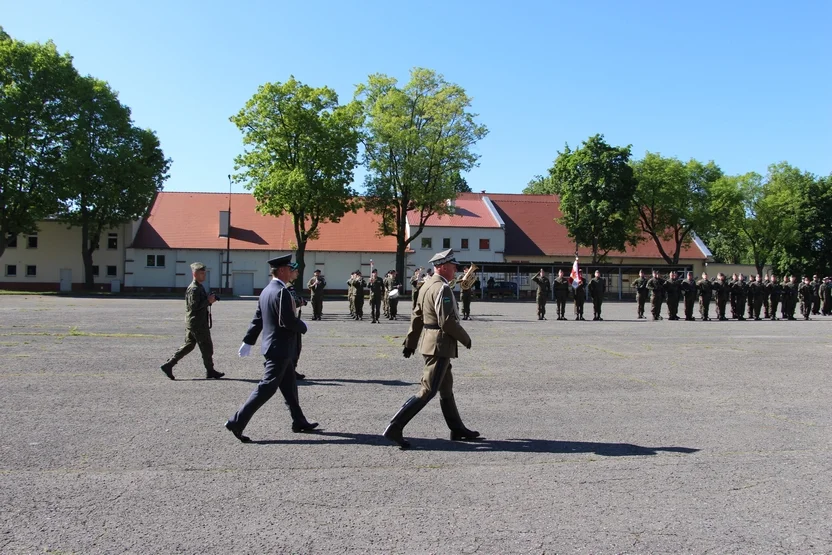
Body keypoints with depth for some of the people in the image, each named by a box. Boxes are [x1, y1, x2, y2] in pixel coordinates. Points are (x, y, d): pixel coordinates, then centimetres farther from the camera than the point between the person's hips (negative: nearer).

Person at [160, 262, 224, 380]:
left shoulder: (199, 287, 16)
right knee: (207, 346, 1)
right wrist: (208, 301, -20)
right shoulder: (194, 289, -17)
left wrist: (209, 300, 9)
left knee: (188, 345, 13)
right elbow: (194, 306, -23)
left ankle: (168, 365, 12)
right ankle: (210, 371, 11)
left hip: (191, 322, 10)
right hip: (198, 323, -10)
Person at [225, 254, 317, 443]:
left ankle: (299, 422, 28)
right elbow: (288, 321, -25)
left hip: (272, 347, 10)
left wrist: (248, 341, 16)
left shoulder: (266, 291, 10)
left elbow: (257, 319, 13)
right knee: (266, 388, -6)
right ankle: (237, 422, -5)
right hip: (280, 349, -10)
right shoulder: (282, 292, -19)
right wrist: (303, 327, -7)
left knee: (289, 386, 18)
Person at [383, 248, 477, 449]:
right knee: (428, 391, -8)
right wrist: (465, 338, -11)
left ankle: (457, 429, 29)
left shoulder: (427, 285, 12)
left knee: (446, 388, 18)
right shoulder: (442, 288, -18)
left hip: (430, 342, 11)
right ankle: (395, 428, -9)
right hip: (440, 345, -11)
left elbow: (417, 316, 16)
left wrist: (410, 342, 19)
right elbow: (447, 321, -24)